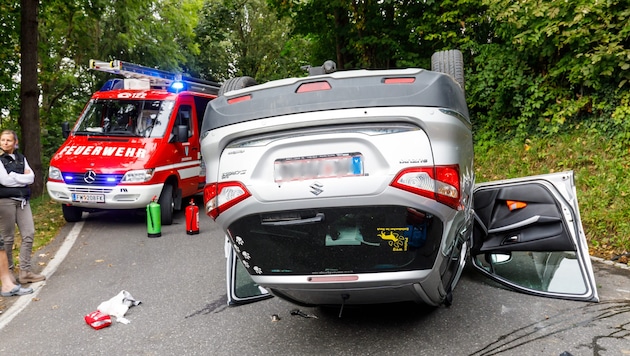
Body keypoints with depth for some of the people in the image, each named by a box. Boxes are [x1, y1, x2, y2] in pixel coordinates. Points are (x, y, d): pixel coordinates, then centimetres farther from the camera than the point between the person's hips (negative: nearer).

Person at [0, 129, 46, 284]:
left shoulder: (21, 158, 14)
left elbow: (31, 178, 4)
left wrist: (14, 177, -7)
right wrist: (23, 177, -2)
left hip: (22, 200, 6)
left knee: (29, 234, 1)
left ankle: (25, 272, 6)